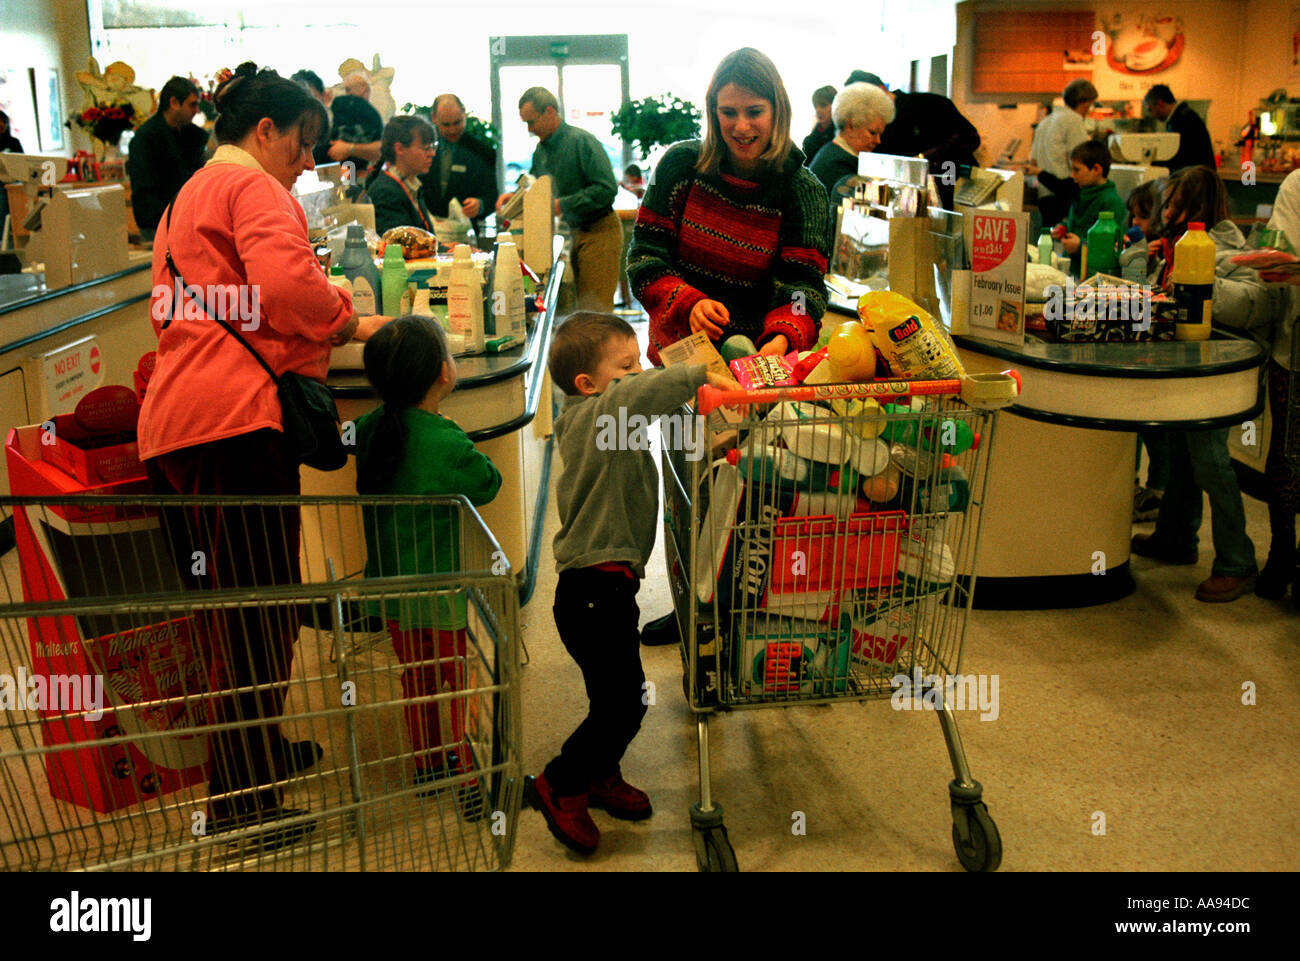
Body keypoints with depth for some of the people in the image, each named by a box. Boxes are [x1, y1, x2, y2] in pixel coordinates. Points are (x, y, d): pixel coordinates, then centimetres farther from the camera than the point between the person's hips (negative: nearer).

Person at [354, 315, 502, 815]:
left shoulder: (369, 429, -5)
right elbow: (489, 484, -11)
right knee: (450, 687, 8)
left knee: (415, 679, 22)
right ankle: (463, 785, 17)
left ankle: (427, 765, 37)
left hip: (389, 583, 6)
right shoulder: (448, 444, -24)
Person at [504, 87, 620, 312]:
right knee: (582, 305, 11)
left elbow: (607, 188, -22)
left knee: (594, 308, -10)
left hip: (599, 232, -8)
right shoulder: (541, 150, 10)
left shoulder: (581, 141, -16)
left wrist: (562, 205, -22)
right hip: (577, 233, 8)